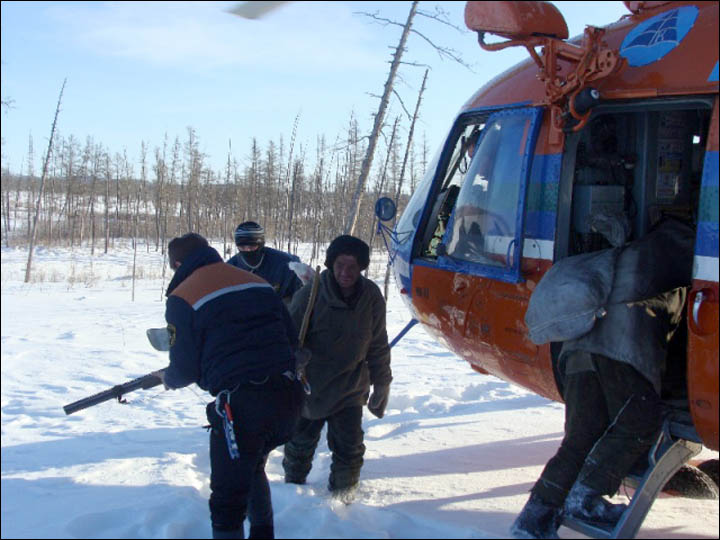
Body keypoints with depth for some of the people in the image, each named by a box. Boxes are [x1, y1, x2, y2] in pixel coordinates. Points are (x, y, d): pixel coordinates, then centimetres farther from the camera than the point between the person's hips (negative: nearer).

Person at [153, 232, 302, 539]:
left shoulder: (183, 299, -1)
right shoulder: (259, 283, 15)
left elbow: (185, 368, 0)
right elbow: (291, 339, 17)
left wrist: (168, 379, 23)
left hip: (241, 405, -7)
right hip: (287, 396, 7)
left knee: (227, 501, 4)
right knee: (253, 468, 32)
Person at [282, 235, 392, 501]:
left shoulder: (371, 296, -7)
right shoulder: (310, 294, -18)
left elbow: (378, 346, 5)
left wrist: (381, 385, 8)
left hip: (351, 389, 1)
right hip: (309, 386, -1)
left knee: (349, 446, 2)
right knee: (301, 441, 15)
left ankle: (343, 491, 26)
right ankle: (293, 486, 40)